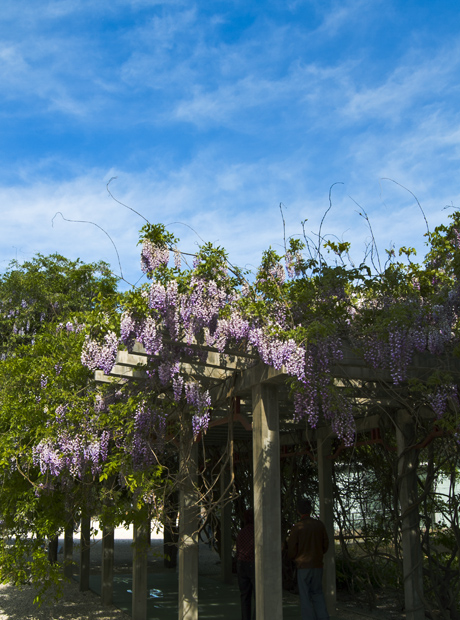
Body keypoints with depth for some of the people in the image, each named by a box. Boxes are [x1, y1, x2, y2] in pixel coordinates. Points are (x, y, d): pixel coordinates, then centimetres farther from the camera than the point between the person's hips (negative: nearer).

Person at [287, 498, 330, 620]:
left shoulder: (296, 528, -13)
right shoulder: (320, 525, -3)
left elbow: (291, 551, -8)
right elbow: (326, 544, 7)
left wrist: (294, 559, 14)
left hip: (303, 565, -4)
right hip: (318, 564, 4)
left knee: (305, 596, 5)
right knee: (317, 592, 17)